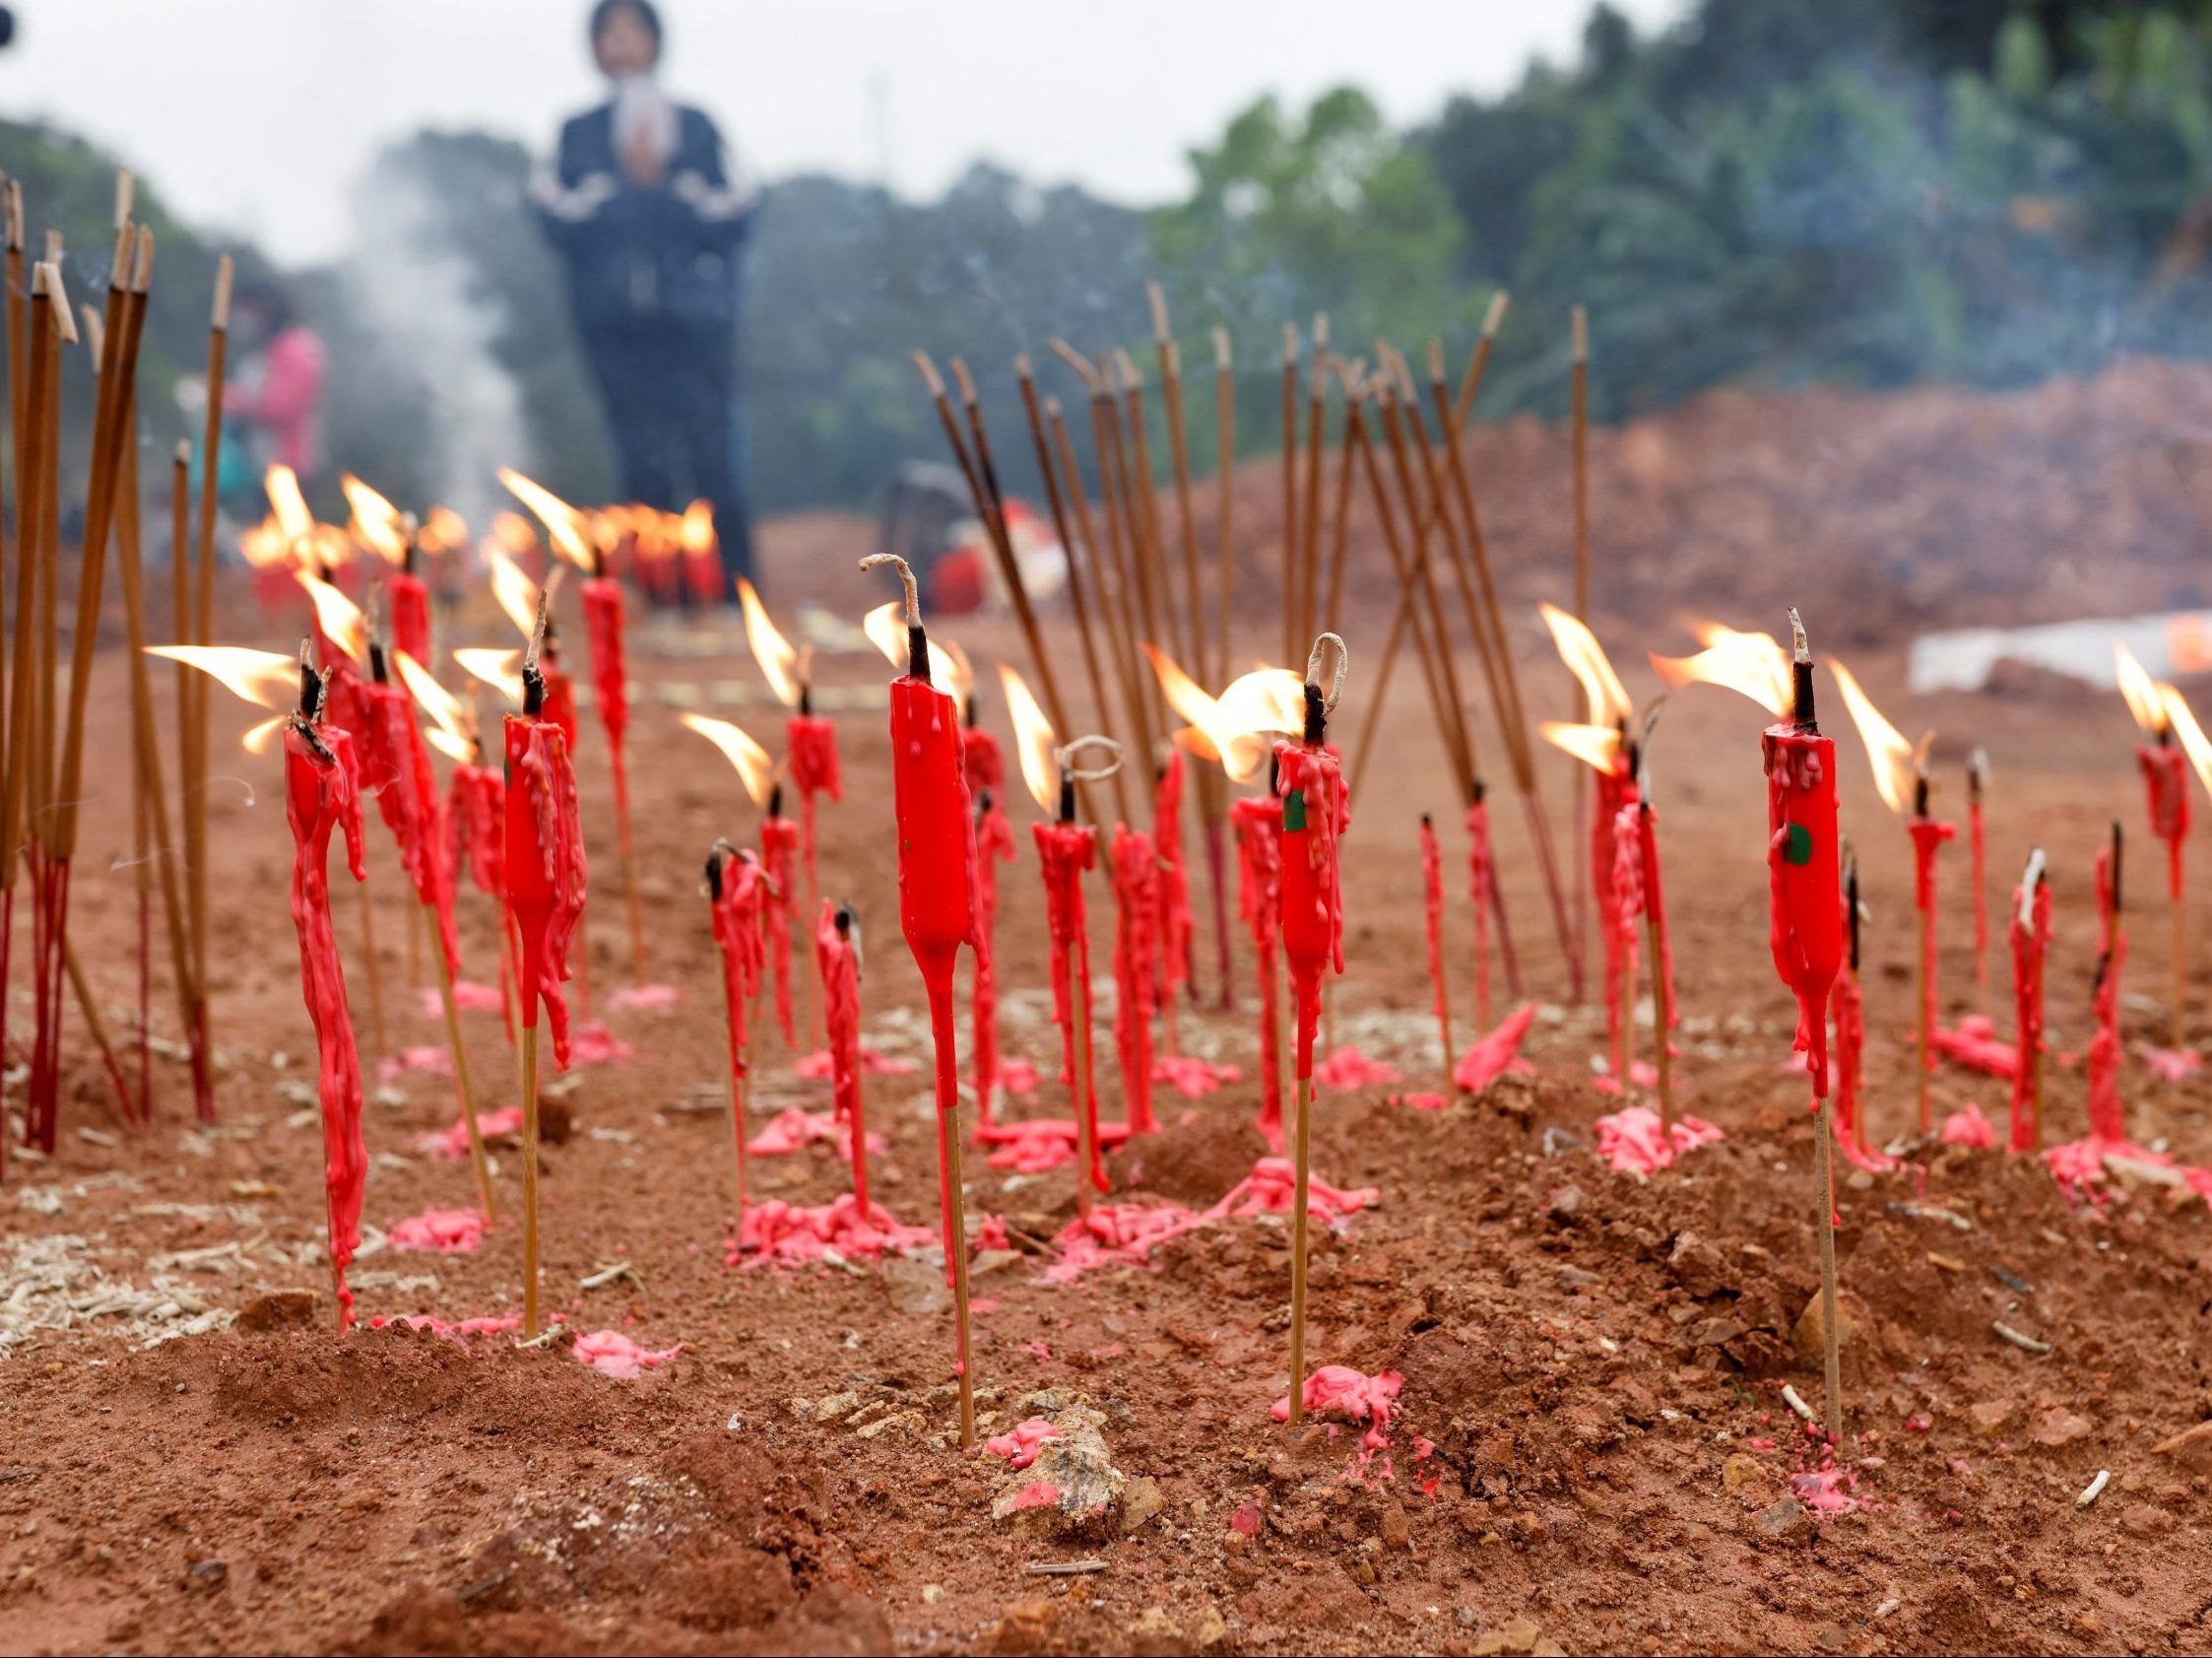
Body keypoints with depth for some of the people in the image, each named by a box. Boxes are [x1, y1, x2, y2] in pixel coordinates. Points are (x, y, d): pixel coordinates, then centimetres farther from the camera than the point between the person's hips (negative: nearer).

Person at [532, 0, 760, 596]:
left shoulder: (696, 128, 7)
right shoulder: (579, 134, 9)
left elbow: (731, 222, -1)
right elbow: (561, 226, -2)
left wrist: (663, 184, -9)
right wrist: (627, 183, -9)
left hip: (695, 321, -1)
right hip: (616, 325, 1)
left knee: (712, 456, -7)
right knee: (644, 468, 0)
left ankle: (738, 595, -2)